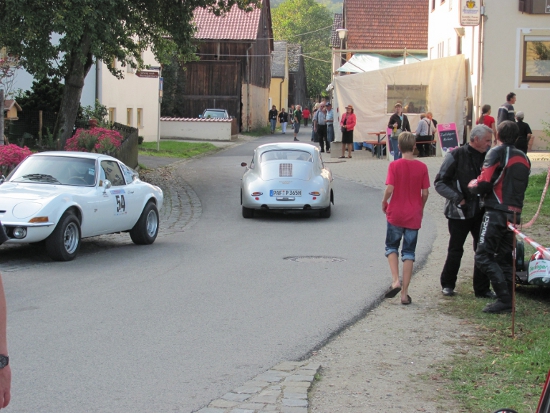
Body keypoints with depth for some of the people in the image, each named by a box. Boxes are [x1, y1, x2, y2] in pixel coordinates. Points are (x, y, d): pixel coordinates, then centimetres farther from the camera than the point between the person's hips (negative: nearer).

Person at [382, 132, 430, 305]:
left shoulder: (394, 165, -10)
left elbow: (389, 189, -16)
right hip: (413, 216, 1)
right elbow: (425, 193, -3)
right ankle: (404, 293, 6)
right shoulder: (422, 167, -4)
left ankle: (395, 281, -5)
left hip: (395, 213, -1)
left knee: (392, 247, 17)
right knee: (409, 253, 8)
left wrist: (384, 202, 3)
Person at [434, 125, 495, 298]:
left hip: (481, 212, 4)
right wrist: (457, 198, -18)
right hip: (460, 213, -4)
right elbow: (439, 183, -8)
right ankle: (447, 284, 23)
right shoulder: (456, 156, -9)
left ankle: (482, 289, 14)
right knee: (455, 251, 6)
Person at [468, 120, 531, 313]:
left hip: (497, 213, -8)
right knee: (504, 258, 16)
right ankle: (508, 301, 12)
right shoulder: (523, 158, 15)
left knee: (483, 256, -5)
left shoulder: (497, 153, -8)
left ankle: (504, 299, -13)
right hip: (515, 214, 8)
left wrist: (472, 185, 5)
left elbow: (484, 183, -15)